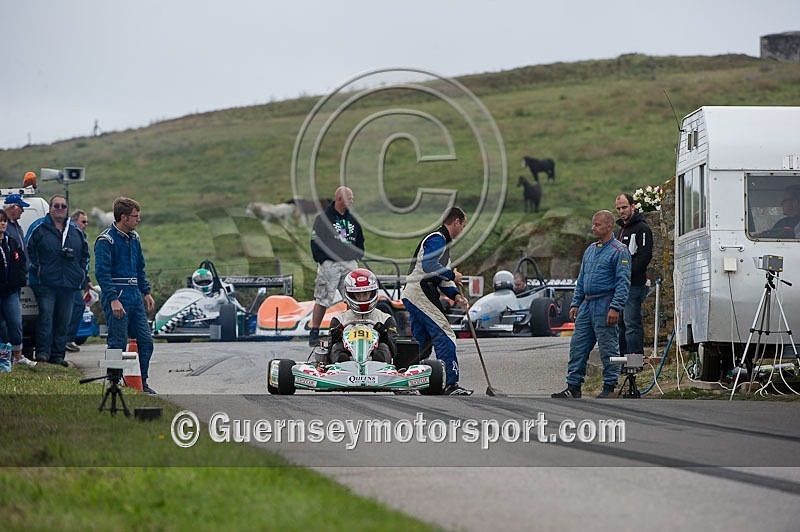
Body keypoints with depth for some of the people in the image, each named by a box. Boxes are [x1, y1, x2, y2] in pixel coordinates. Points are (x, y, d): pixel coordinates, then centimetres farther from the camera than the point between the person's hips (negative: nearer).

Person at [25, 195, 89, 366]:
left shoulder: (76, 232, 15)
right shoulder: (39, 228, 3)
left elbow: (85, 253, 26)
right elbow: (29, 249, 3)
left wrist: (82, 272, 14)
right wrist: (36, 268, -6)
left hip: (68, 283, 4)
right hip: (45, 282, -4)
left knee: (63, 320, 4)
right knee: (46, 315, -14)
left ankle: (58, 354, 8)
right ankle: (43, 352, -14)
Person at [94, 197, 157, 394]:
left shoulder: (134, 238, 15)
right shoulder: (106, 240, -11)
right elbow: (102, 272, -16)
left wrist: (146, 293, 18)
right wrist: (113, 299, -22)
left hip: (135, 295, 8)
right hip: (117, 296, -8)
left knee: (146, 340, 5)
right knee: (118, 343, -4)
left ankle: (142, 383, 14)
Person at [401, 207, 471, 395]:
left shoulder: (442, 242, 24)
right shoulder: (437, 240, -10)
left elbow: (442, 279, 22)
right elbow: (428, 266, -26)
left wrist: (455, 295, 7)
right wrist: (452, 275, -14)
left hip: (412, 296, 11)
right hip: (419, 294, -11)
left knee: (420, 342, 13)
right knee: (445, 337, -11)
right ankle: (450, 385, -13)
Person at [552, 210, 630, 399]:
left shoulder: (619, 251, -6)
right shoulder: (590, 250, 18)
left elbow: (623, 282, -13)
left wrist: (615, 308, -20)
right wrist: (575, 304, 14)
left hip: (604, 305, -8)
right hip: (587, 305, 8)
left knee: (608, 348, -2)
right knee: (578, 346, 4)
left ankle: (609, 387, 4)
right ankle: (573, 387, 7)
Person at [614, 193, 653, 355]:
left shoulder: (642, 228, -6)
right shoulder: (620, 230, 22)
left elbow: (645, 256, -16)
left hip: (634, 285, -9)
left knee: (631, 323, -12)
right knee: (620, 323, 11)